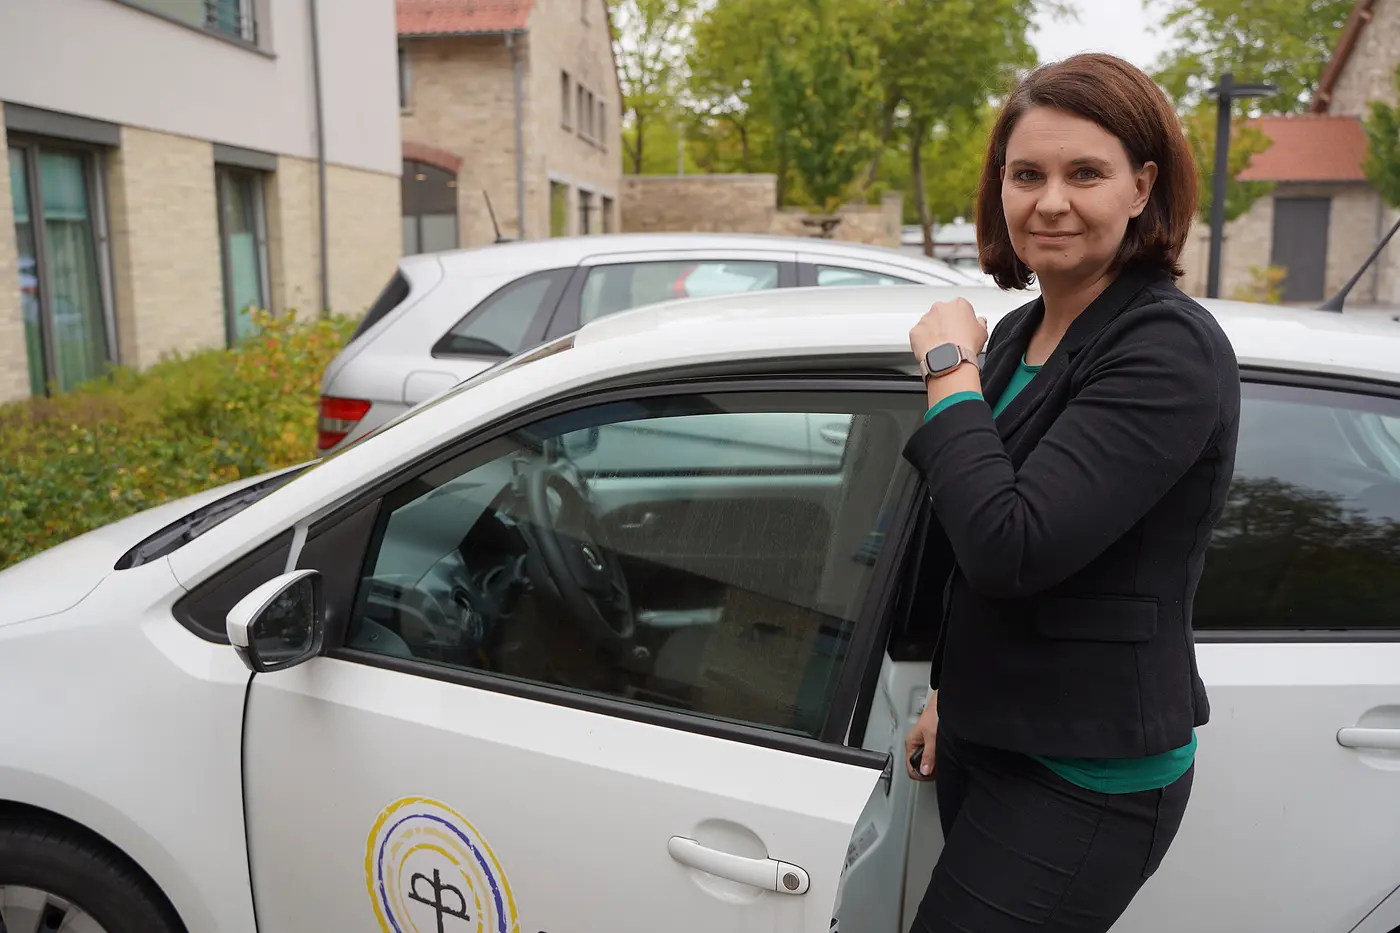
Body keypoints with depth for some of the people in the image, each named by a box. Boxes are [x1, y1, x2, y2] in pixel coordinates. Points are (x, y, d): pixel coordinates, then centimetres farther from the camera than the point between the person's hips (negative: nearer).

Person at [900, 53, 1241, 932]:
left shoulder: (1173, 350, -19)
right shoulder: (1018, 333, 5)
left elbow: (1011, 549, -29)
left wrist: (948, 364, -19)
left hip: (1087, 777, -8)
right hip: (985, 733, 8)